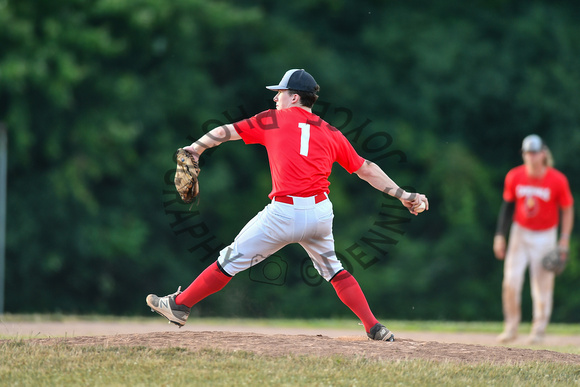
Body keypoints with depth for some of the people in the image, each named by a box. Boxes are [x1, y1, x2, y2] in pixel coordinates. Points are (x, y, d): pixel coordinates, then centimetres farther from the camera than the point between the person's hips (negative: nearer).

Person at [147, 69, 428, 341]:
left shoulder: (273, 120, 8)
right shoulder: (331, 133, 15)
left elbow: (225, 132, 13)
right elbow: (366, 169, 14)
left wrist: (194, 149, 27)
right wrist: (403, 195, 20)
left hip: (284, 214, -4)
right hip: (321, 213, 4)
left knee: (233, 260, 6)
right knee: (332, 269, 22)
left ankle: (180, 305, 14)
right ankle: (374, 328, 15)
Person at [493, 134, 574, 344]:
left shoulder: (557, 180, -14)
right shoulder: (514, 177, -7)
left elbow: (567, 209, -2)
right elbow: (507, 206, 5)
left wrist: (565, 240, -6)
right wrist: (500, 235, 1)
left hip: (545, 236, -2)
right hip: (520, 234, 2)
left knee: (542, 285, 1)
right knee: (511, 282, -9)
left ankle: (539, 330, 18)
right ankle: (511, 327, 6)